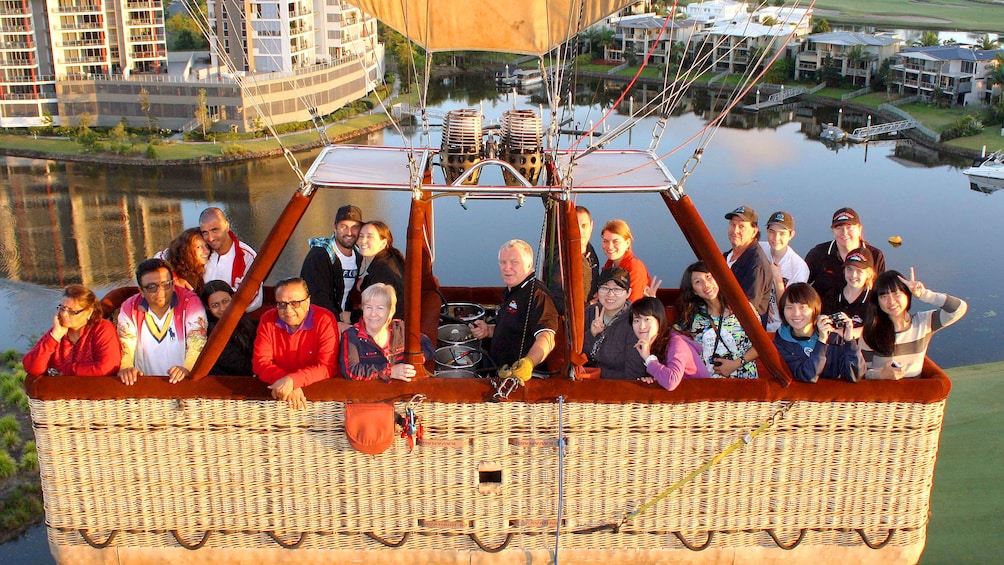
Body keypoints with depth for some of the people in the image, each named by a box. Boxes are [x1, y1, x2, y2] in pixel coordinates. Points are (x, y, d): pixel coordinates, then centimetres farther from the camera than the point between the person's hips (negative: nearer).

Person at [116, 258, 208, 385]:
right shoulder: (129, 308, 3)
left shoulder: (190, 303, -5)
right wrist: (125, 367, -23)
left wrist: (187, 368, -31)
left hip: (182, 381, -2)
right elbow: (125, 346, -1)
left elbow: (197, 343, -12)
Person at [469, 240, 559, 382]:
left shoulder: (537, 295, -17)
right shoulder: (511, 291, 16)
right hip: (501, 371, 9)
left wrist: (529, 362, -51)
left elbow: (546, 337, -32)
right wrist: (488, 330, 13)